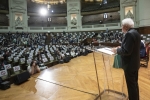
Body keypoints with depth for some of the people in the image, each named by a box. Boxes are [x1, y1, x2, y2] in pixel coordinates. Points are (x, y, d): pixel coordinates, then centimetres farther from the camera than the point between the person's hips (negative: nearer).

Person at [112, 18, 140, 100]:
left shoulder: (129, 34, -22)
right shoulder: (135, 33, 9)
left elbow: (126, 51, -27)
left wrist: (117, 50, -11)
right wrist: (121, 48, 11)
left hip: (129, 64, -10)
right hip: (135, 63, 10)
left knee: (131, 85, 4)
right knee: (135, 84, 22)